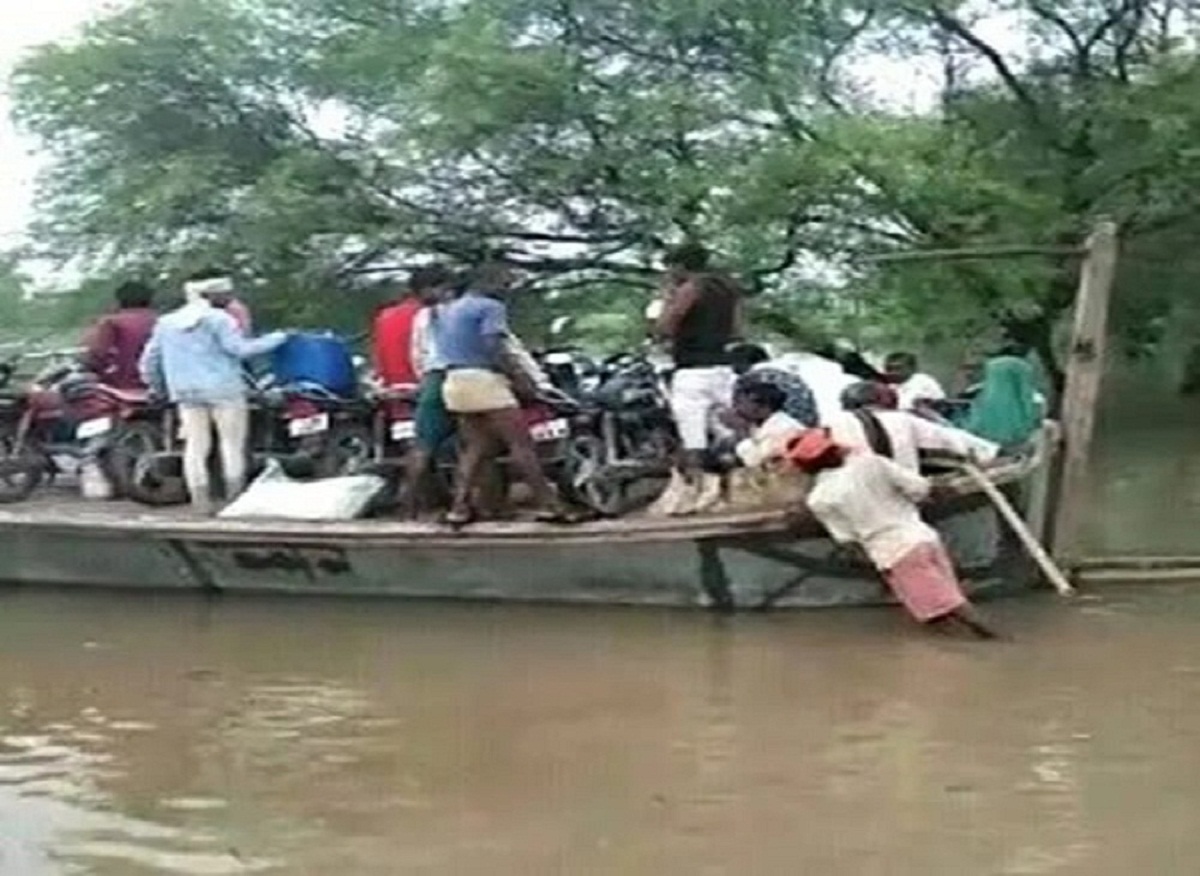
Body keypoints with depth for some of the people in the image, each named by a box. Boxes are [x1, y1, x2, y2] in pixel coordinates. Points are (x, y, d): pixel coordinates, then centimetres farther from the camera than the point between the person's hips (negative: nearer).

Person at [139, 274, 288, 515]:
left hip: (186, 392, 5)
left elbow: (149, 362, 15)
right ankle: (235, 498, -3)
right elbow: (240, 348, -17)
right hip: (222, 388, -5)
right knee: (232, 441, 1)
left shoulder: (166, 323, 14)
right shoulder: (218, 319, -6)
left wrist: (158, 387, 29)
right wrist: (276, 338, -9)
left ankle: (200, 498, -1)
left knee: (196, 444, 5)